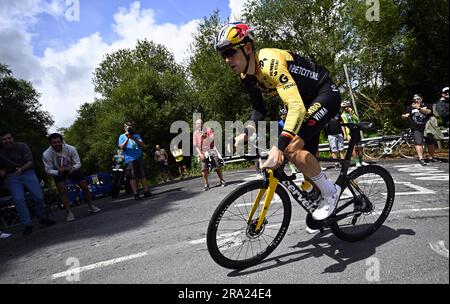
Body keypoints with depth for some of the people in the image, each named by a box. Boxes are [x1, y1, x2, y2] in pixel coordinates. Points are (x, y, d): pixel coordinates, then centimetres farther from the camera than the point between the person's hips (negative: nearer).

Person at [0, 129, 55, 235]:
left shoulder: (22, 146, -8)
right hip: (12, 177, 1)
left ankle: (42, 218, 15)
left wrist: (21, 169, -31)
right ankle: (27, 225, -2)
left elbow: (30, 161, -13)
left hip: (27, 172, -1)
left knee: (39, 197, -7)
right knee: (19, 200, -12)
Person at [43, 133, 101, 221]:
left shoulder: (71, 149, -29)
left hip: (72, 168, 1)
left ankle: (91, 206, 14)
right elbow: (48, 170, -18)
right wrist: (58, 172, -39)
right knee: (62, 190, -16)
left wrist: (73, 168, -40)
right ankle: (69, 212, -4)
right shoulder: (46, 154, -28)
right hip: (58, 171, 0)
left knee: (84, 185, -4)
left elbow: (78, 163, -18)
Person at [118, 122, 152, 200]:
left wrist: (134, 139, -10)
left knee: (142, 175, 3)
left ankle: (146, 191, 7)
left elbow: (142, 144, 4)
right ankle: (135, 193, -1)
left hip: (139, 158, 3)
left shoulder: (136, 135, 17)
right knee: (132, 177, -5)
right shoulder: (122, 136, 10)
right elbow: (122, 147, -3)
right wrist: (127, 139, -11)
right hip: (129, 159, -2)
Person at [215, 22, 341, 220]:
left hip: (325, 94, -8)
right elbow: (259, 109, 6)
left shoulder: (270, 63, -31)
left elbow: (297, 107, -41)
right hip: (305, 100, 8)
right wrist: (246, 133, -12)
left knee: (291, 148, -25)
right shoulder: (247, 76, -3)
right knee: (304, 156, 8)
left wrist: (279, 146, -50)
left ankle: (330, 191, -2)